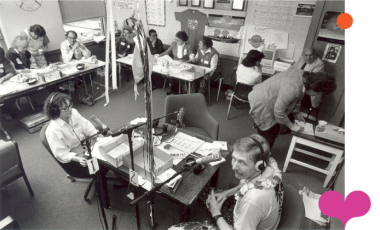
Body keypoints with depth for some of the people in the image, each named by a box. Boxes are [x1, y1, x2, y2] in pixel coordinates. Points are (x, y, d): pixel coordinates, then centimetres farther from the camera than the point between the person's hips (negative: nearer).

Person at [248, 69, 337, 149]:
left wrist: (297, 113, 13)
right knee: (268, 137, 2)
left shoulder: (304, 76, -7)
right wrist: (292, 126, -11)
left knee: (274, 130, 18)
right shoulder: (292, 88, -35)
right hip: (260, 104, -9)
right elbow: (279, 112, -25)